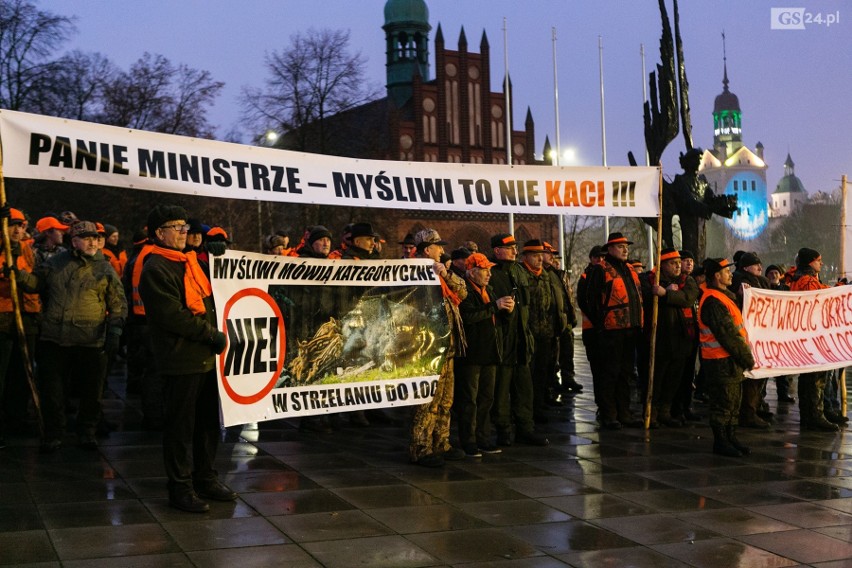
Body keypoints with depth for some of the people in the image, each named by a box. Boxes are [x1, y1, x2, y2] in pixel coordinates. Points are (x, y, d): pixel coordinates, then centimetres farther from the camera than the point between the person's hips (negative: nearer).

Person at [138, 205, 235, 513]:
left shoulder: (189, 262, 17)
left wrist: (217, 332, 10)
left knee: (208, 421, 15)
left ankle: (205, 478, 27)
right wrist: (212, 335, -14)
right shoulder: (156, 269, -11)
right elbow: (173, 316, -18)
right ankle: (180, 488, 9)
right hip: (181, 360, -9)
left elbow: (208, 300, 27)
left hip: (205, 357, 9)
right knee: (180, 426, 0)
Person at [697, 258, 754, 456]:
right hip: (721, 361, -10)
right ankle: (721, 442, 4)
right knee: (723, 403, -3)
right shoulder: (713, 301, -17)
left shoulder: (724, 297, 17)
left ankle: (730, 438, 23)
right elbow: (727, 334, -19)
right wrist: (747, 358, -15)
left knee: (733, 402, 15)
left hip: (731, 360, 10)